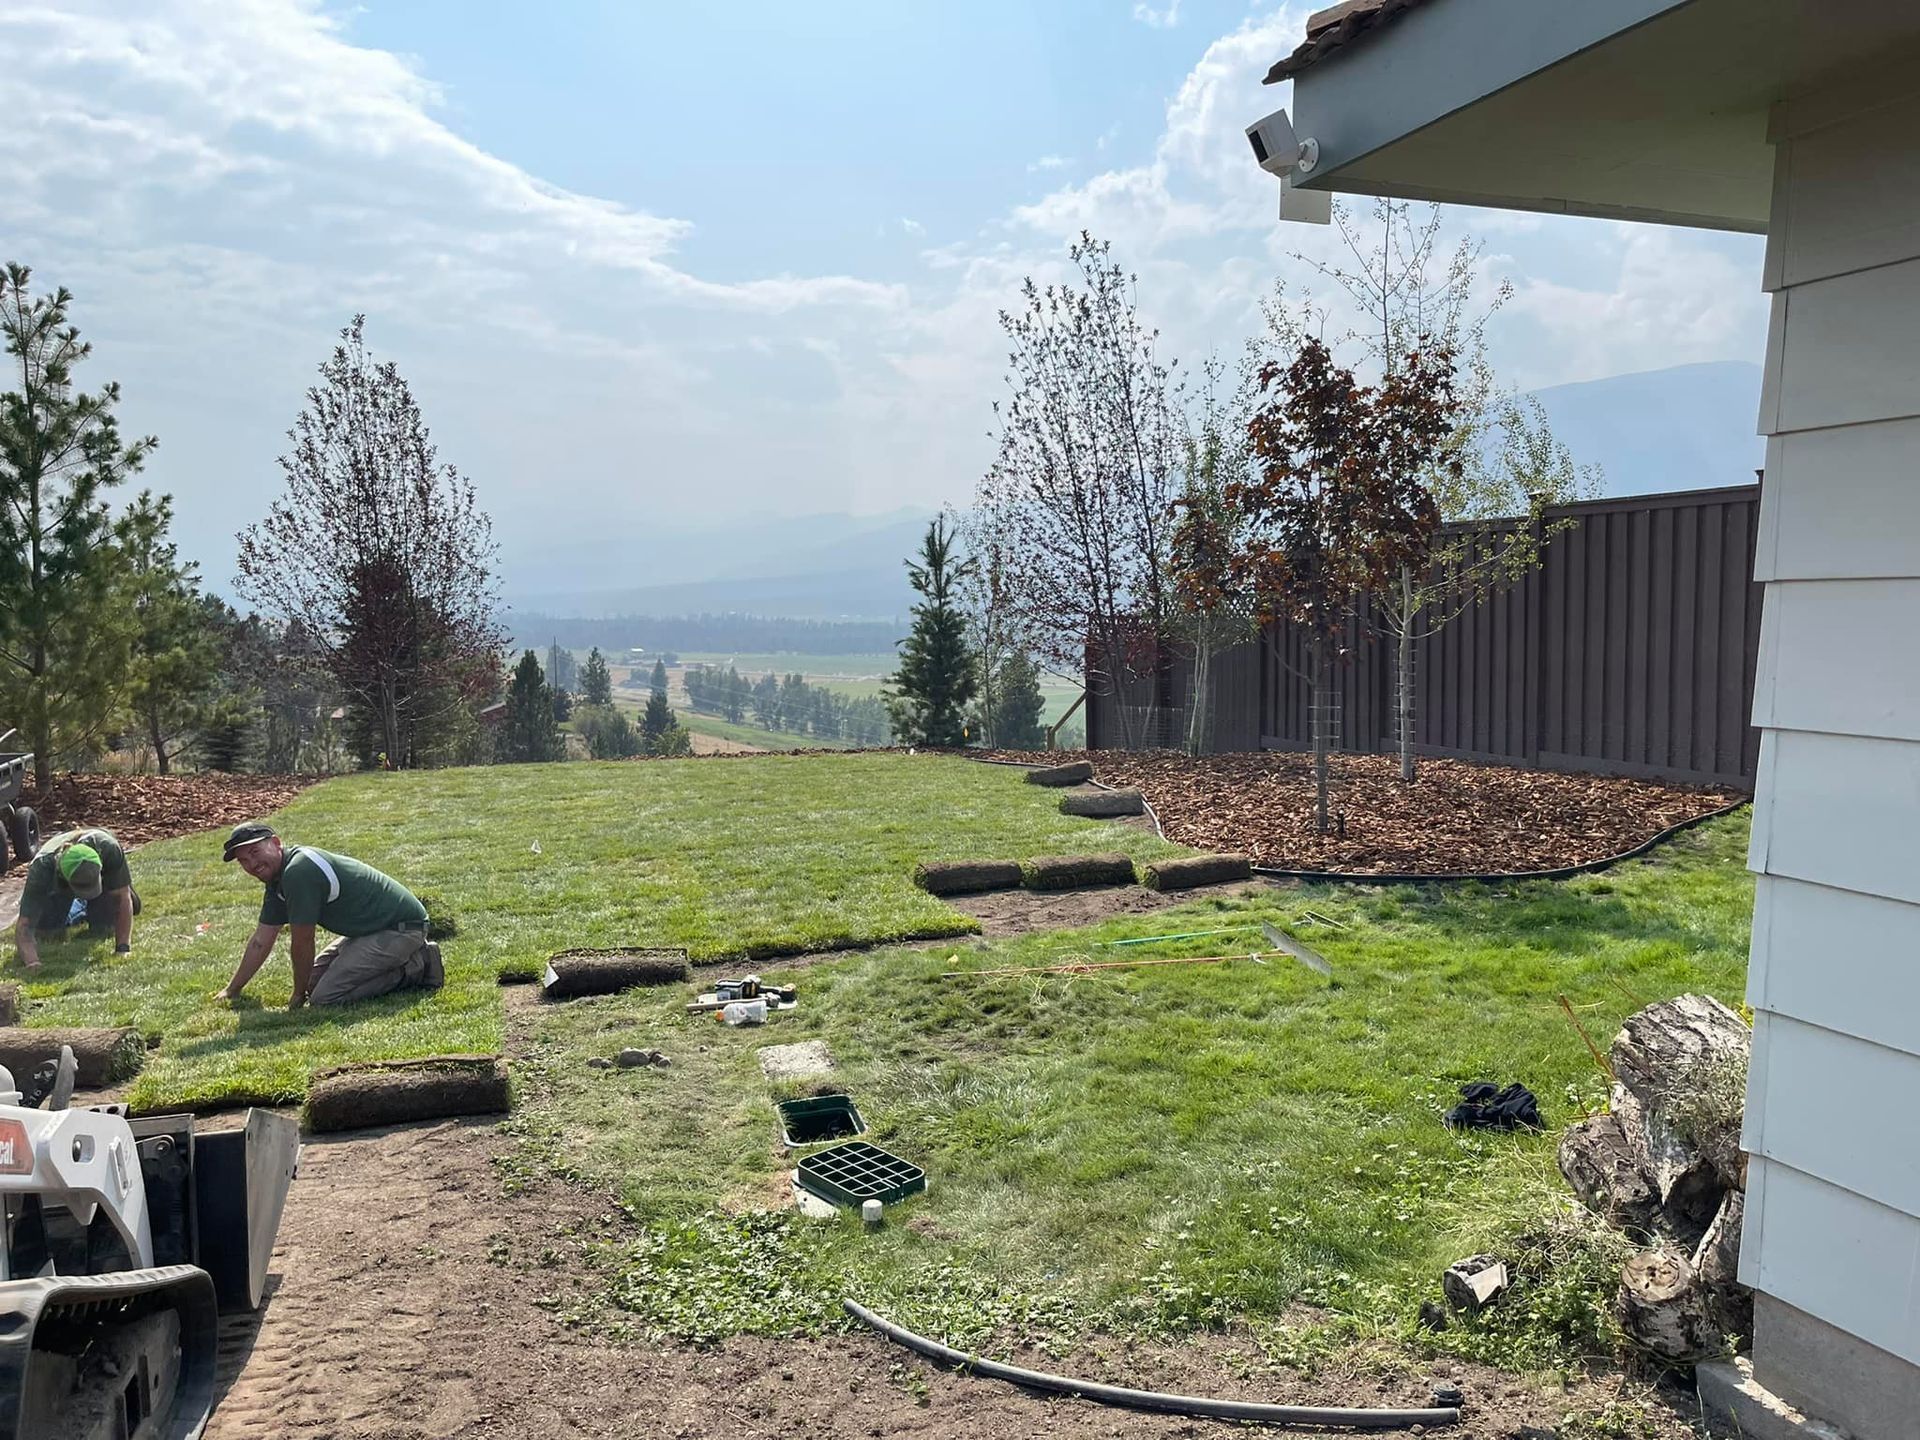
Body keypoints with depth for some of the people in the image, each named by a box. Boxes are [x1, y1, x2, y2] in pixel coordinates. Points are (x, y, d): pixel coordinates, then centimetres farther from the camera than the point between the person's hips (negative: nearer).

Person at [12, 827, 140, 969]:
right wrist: (32, 962, -59)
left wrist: (123, 947, -40)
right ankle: (79, 908, 18)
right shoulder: (41, 868, -42)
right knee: (45, 929, -12)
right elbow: (24, 926, -42)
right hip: (58, 886, 0)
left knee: (102, 928, -14)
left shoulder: (109, 849, -44)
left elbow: (122, 899, -35)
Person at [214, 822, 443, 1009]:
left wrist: (299, 995, 0)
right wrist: (232, 989, 26)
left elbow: (303, 943, -14)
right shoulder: (277, 879, 11)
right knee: (314, 980, 18)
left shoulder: (299, 872, -21)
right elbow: (261, 941, 22)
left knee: (324, 996, -18)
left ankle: (415, 969, -7)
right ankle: (407, 957, 13)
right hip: (372, 926, 11)